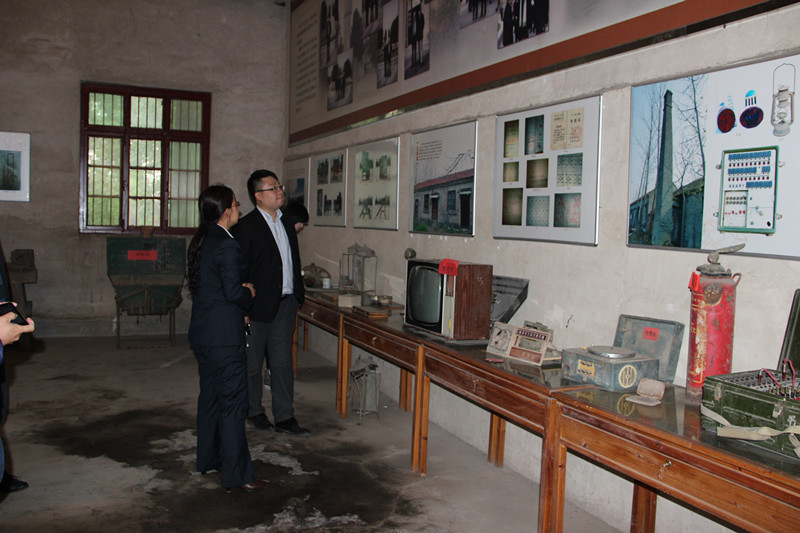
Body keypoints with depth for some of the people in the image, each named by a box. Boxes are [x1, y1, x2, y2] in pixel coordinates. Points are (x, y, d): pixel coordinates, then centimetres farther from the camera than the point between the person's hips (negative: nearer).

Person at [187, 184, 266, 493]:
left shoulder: (199, 241, 10)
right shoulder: (227, 246, -19)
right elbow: (234, 292, -22)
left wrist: (241, 294, 11)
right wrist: (249, 294, -1)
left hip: (201, 334, 10)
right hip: (224, 337, -10)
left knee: (210, 397, 19)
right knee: (233, 403, -3)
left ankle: (208, 459, 32)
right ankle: (237, 474, 4)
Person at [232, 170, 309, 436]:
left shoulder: (287, 224, 11)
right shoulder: (246, 227, -11)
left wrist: (298, 295, 14)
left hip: (285, 304, 6)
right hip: (258, 306, -6)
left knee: (283, 363, 8)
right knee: (252, 364, 10)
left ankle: (284, 418, 13)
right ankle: (254, 411, 28)